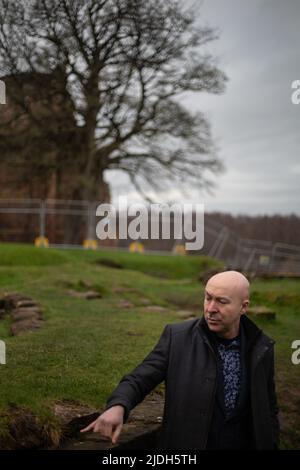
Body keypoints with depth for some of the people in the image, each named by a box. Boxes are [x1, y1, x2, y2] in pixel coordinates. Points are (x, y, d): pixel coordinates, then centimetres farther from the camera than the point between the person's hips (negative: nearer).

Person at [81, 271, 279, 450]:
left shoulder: (261, 348, -4)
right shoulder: (177, 337, -10)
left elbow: (269, 410, 5)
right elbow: (140, 379, -12)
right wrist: (118, 407, -31)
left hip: (241, 443, 1)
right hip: (185, 445, -1)